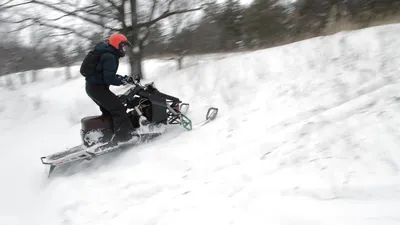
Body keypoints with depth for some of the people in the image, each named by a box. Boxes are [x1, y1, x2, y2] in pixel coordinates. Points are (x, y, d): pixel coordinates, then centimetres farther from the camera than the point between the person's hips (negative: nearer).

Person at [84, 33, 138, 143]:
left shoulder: (107, 54, 14)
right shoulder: (109, 57, -18)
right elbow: (109, 78, -25)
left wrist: (123, 78, 7)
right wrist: (124, 81, -17)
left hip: (92, 86, 11)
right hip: (98, 87, -11)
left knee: (108, 110, 22)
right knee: (118, 108, -12)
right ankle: (124, 135, -16)